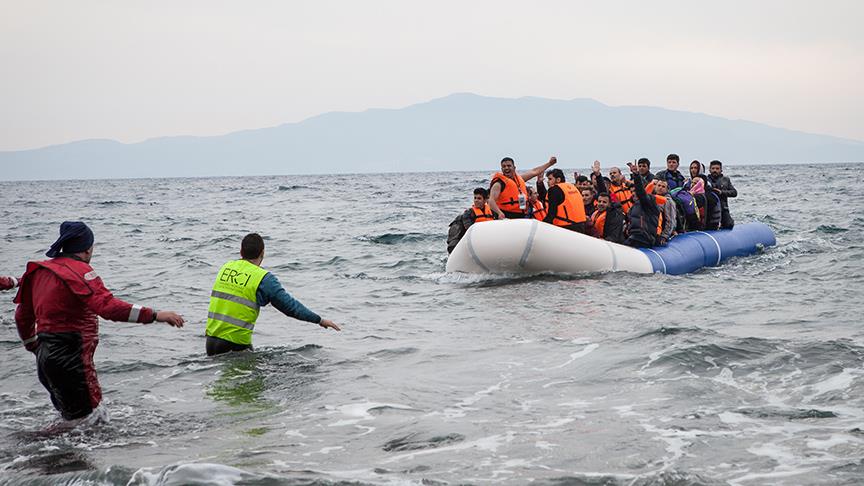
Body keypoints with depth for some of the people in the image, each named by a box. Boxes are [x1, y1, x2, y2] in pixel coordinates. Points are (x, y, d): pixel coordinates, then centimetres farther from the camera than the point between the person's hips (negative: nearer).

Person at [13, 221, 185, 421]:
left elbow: (22, 316, 22)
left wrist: (35, 348, 38)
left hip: (46, 355, 9)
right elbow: (108, 306, -28)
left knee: (70, 415, 19)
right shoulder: (79, 270, -13)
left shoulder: (40, 270, 13)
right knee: (84, 417, -5)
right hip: (70, 358, -9)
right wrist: (154, 315, -31)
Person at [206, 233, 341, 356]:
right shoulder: (264, 279, -9)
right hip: (236, 344, -5)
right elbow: (290, 305, -6)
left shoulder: (226, 267, 8)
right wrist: (320, 320, 4)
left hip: (211, 340, 6)